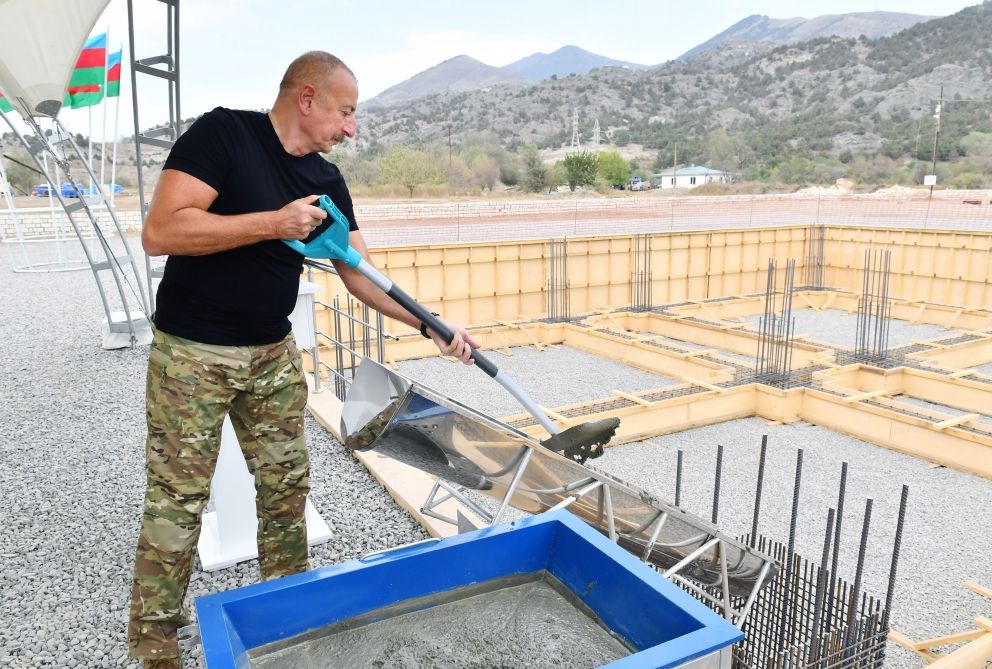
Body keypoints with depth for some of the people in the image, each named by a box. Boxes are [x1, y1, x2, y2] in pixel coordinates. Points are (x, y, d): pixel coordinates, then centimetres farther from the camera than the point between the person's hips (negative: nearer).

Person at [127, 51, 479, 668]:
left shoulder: (327, 182, 5)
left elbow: (361, 273, 7)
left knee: (288, 485, 13)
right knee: (177, 502, 2)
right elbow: (160, 232, -21)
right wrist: (273, 223, -23)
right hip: (192, 355, -6)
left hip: (273, 356, 6)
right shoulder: (223, 133, -13)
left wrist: (433, 326, 0)